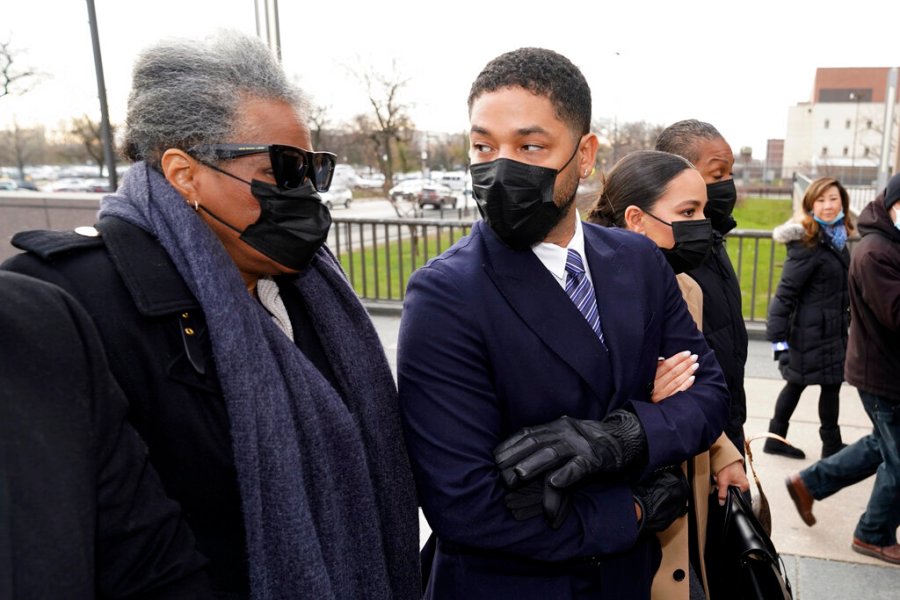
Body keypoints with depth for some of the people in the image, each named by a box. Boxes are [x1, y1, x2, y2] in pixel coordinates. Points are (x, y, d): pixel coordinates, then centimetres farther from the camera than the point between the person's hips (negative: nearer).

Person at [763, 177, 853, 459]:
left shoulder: (836, 238, 8)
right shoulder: (807, 244, -19)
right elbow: (786, 291, -22)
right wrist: (778, 336, -24)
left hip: (833, 327, 9)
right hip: (812, 330, -9)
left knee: (797, 383, 15)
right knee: (831, 383, 3)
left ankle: (776, 438, 26)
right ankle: (832, 446, 21)